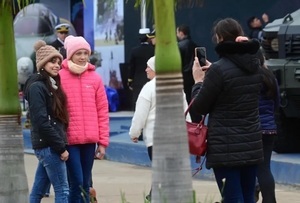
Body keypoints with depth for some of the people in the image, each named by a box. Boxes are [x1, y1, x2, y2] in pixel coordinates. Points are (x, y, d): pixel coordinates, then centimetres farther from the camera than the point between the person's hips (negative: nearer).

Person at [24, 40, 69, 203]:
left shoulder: (52, 85, 16)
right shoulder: (37, 87, -12)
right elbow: (41, 122, -18)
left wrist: (62, 144, 7)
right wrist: (61, 147, -16)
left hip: (49, 146, 8)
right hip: (48, 145, -8)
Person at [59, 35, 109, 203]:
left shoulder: (95, 78, 7)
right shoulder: (59, 77, -4)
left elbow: (103, 111, 8)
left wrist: (103, 141, 4)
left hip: (90, 140, 4)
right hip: (69, 140, -4)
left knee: (86, 184, 9)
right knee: (77, 182, -9)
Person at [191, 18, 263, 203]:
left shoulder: (219, 70, -15)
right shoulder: (255, 66, 7)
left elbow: (199, 107, -6)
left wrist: (199, 81, 9)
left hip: (226, 148, -7)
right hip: (252, 145, 7)